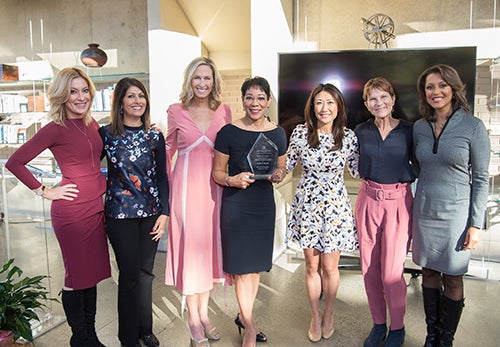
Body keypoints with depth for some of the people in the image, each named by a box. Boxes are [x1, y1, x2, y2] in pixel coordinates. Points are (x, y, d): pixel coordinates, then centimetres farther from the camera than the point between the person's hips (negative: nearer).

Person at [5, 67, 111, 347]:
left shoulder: (92, 124, 8)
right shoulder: (55, 129, -12)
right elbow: (14, 163, -10)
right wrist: (45, 192, -9)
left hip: (96, 207, 7)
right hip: (72, 211, -7)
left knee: (93, 273, 15)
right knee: (77, 276, 7)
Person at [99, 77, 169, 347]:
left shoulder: (155, 136, 4)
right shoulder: (106, 134, -3)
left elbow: (162, 177, 5)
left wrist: (164, 213, 1)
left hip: (150, 213, 3)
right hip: (120, 213, -2)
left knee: (145, 273, 12)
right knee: (130, 274, 4)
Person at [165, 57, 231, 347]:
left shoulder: (224, 111, 6)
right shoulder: (176, 111, 1)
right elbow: (168, 150, 8)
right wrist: (166, 185, 5)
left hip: (215, 187, 2)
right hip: (186, 188, -2)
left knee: (211, 245, 10)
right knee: (189, 246, 3)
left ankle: (204, 311, 28)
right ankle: (193, 318, 21)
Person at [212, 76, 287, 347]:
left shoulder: (277, 133, 3)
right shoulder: (228, 132, -8)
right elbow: (217, 172, -3)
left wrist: (278, 174, -9)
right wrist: (232, 180, -22)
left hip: (264, 204, 4)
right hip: (235, 205, -4)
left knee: (256, 265, 14)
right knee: (241, 267, 2)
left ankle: (244, 317, 35)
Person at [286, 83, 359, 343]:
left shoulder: (348, 137, -4)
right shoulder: (300, 132, -3)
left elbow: (357, 171, 5)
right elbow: (287, 164, 6)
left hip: (334, 206, 0)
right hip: (307, 204, 1)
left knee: (329, 267, 8)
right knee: (312, 265, 12)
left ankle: (328, 315, 34)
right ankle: (315, 317, 32)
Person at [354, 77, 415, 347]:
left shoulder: (408, 131, -3)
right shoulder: (361, 132, 3)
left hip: (398, 202, -3)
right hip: (368, 200, 3)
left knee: (391, 272, -2)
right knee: (369, 269, 10)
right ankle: (378, 323, 31)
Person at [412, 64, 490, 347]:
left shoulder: (473, 127, -9)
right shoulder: (419, 127, 3)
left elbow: (481, 178, -6)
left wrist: (476, 223, -9)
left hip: (455, 212, -4)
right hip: (424, 211, 4)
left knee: (452, 279, 8)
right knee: (429, 273, 15)